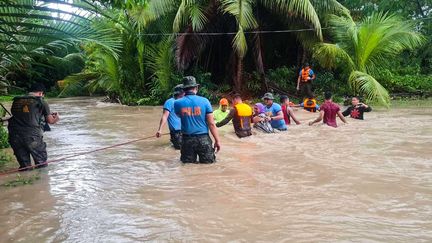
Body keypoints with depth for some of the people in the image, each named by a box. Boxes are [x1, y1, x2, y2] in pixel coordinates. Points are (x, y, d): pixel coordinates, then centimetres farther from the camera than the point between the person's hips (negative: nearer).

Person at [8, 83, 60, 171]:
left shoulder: (16, 101, 15)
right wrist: (57, 118, 33)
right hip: (32, 136, -4)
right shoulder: (41, 102, 4)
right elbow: (50, 121, 9)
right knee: (42, 164, 15)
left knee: (24, 166, 18)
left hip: (14, 136, 4)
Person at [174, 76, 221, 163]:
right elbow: (211, 124, -7)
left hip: (187, 140, 2)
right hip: (203, 139, -2)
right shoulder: (204, 101, -7)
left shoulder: (177, 103, -3)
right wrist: (217, 140, 1)